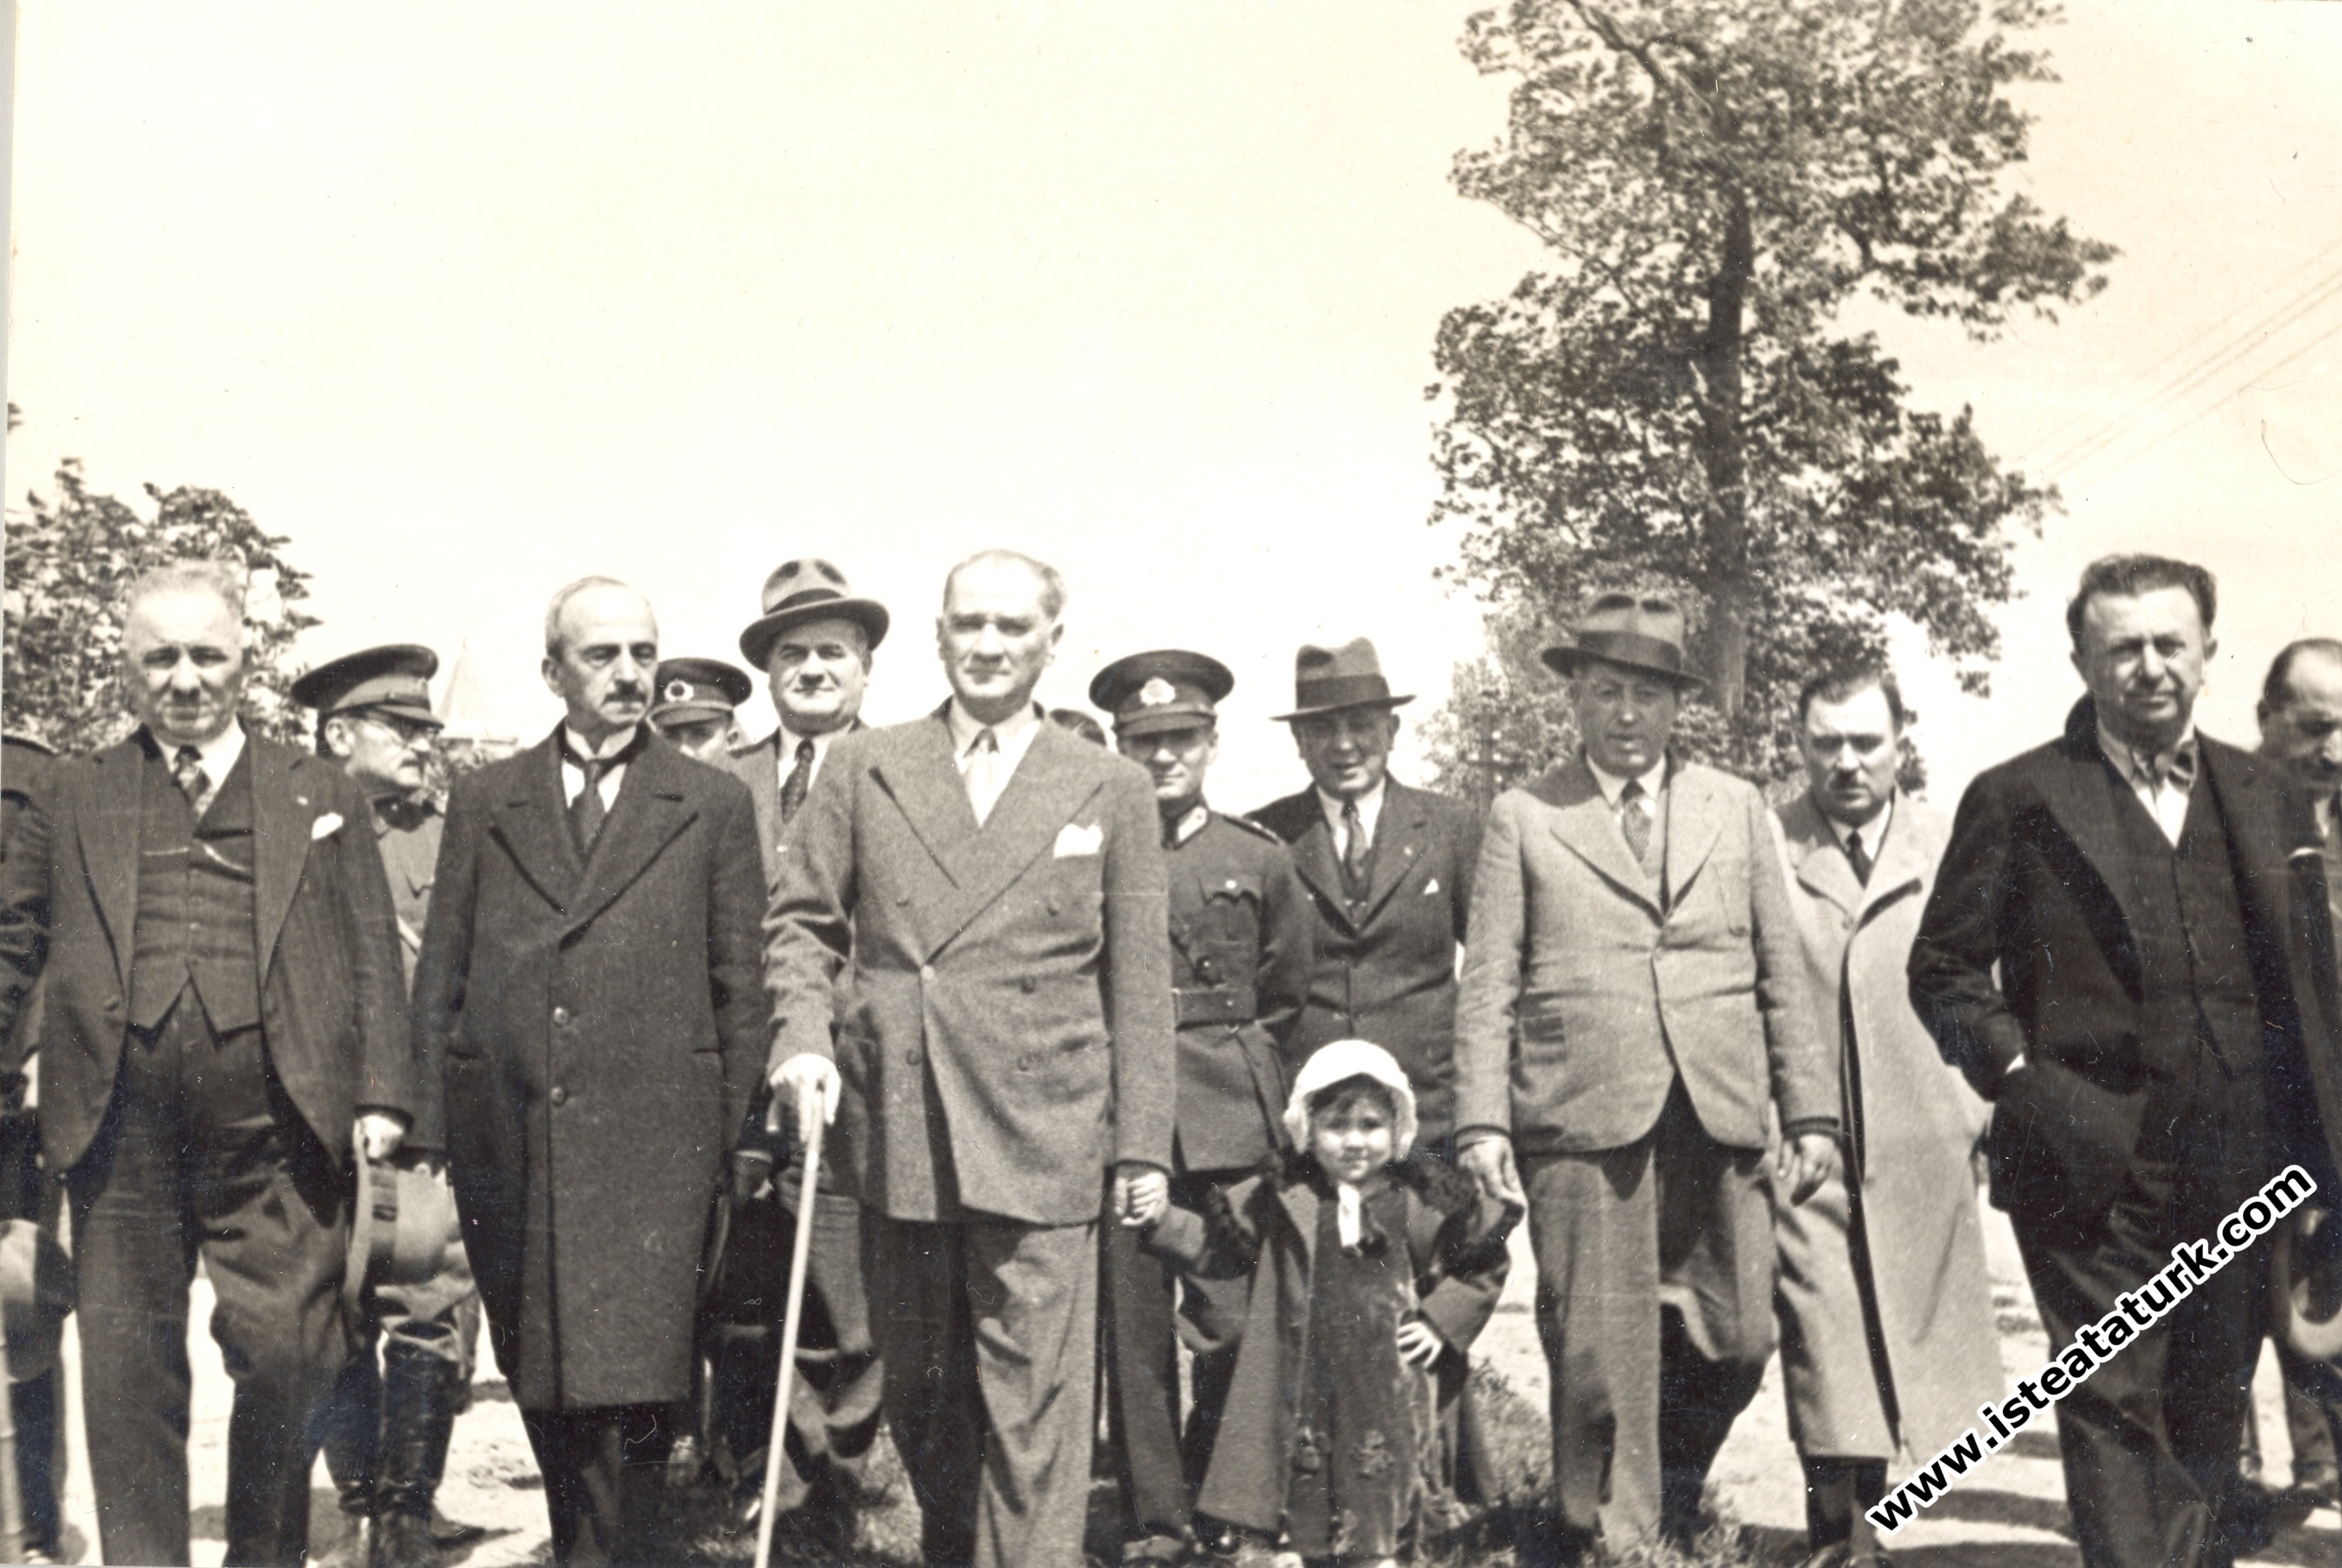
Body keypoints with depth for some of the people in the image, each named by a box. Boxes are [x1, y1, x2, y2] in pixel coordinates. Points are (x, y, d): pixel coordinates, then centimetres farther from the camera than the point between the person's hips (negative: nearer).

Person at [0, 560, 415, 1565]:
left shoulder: (321, 795, 11)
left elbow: (372, 953, 7)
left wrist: (381, 1094, -2)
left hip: (278, 1136, -1)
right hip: (121, 1133, 1)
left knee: (286, 1361, 0)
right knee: (128, 1378, 7)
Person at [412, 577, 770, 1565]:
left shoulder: (714, 806, 6)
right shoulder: (482, 802, 12)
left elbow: (740, 991, 6)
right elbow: (439, 981, 12)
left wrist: (740, 1148, 1)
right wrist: (433, 1137, 6)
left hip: (651, 1147, -2)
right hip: (508, 1142, 3)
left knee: (630, 1391, -9)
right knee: (540, 1383, 11)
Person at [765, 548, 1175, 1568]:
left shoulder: (1111, 790, 6)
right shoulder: (863, 768, 9)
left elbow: (1139, 981, 5)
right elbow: (799, 921, 10)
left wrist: (1143, 1143, 2)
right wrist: (801, 1036, -8)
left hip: (1040, 1139, -2)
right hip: (896, 1131, 2)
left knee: (1033, 1399, -4)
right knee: (919, 1388, 15)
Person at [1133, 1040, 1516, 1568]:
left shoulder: (1422, 1201, -2)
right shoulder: (1280, 1198, -1)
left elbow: (1485, 1263, 9)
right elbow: (1216, 1246, 9)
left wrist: (1441, 1321, 3)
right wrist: (1162, 1221, -2)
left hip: (1384, 1386, 0)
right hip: (1294, 1382, 1)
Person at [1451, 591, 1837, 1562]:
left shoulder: (1737, 809, 16)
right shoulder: (1522, 818, 8)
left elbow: (1783, 976, 14)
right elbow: (1488, 987, 4)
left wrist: (1811, 1111, 7)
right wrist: (1483, 1122, -6)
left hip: (1722, 1120, 3)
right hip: (1583, 1123, -2)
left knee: (1737, 1339, 4)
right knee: (1599, 1354, -1)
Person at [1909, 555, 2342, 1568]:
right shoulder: (2016, 799, -2)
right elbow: (1945, 972, -1)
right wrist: (2027, 1086, -12)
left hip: (2242, 1170, 4)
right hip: (2093, 1169, -4)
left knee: (2212, 1409, 14)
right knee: (2114, 1409, -3)